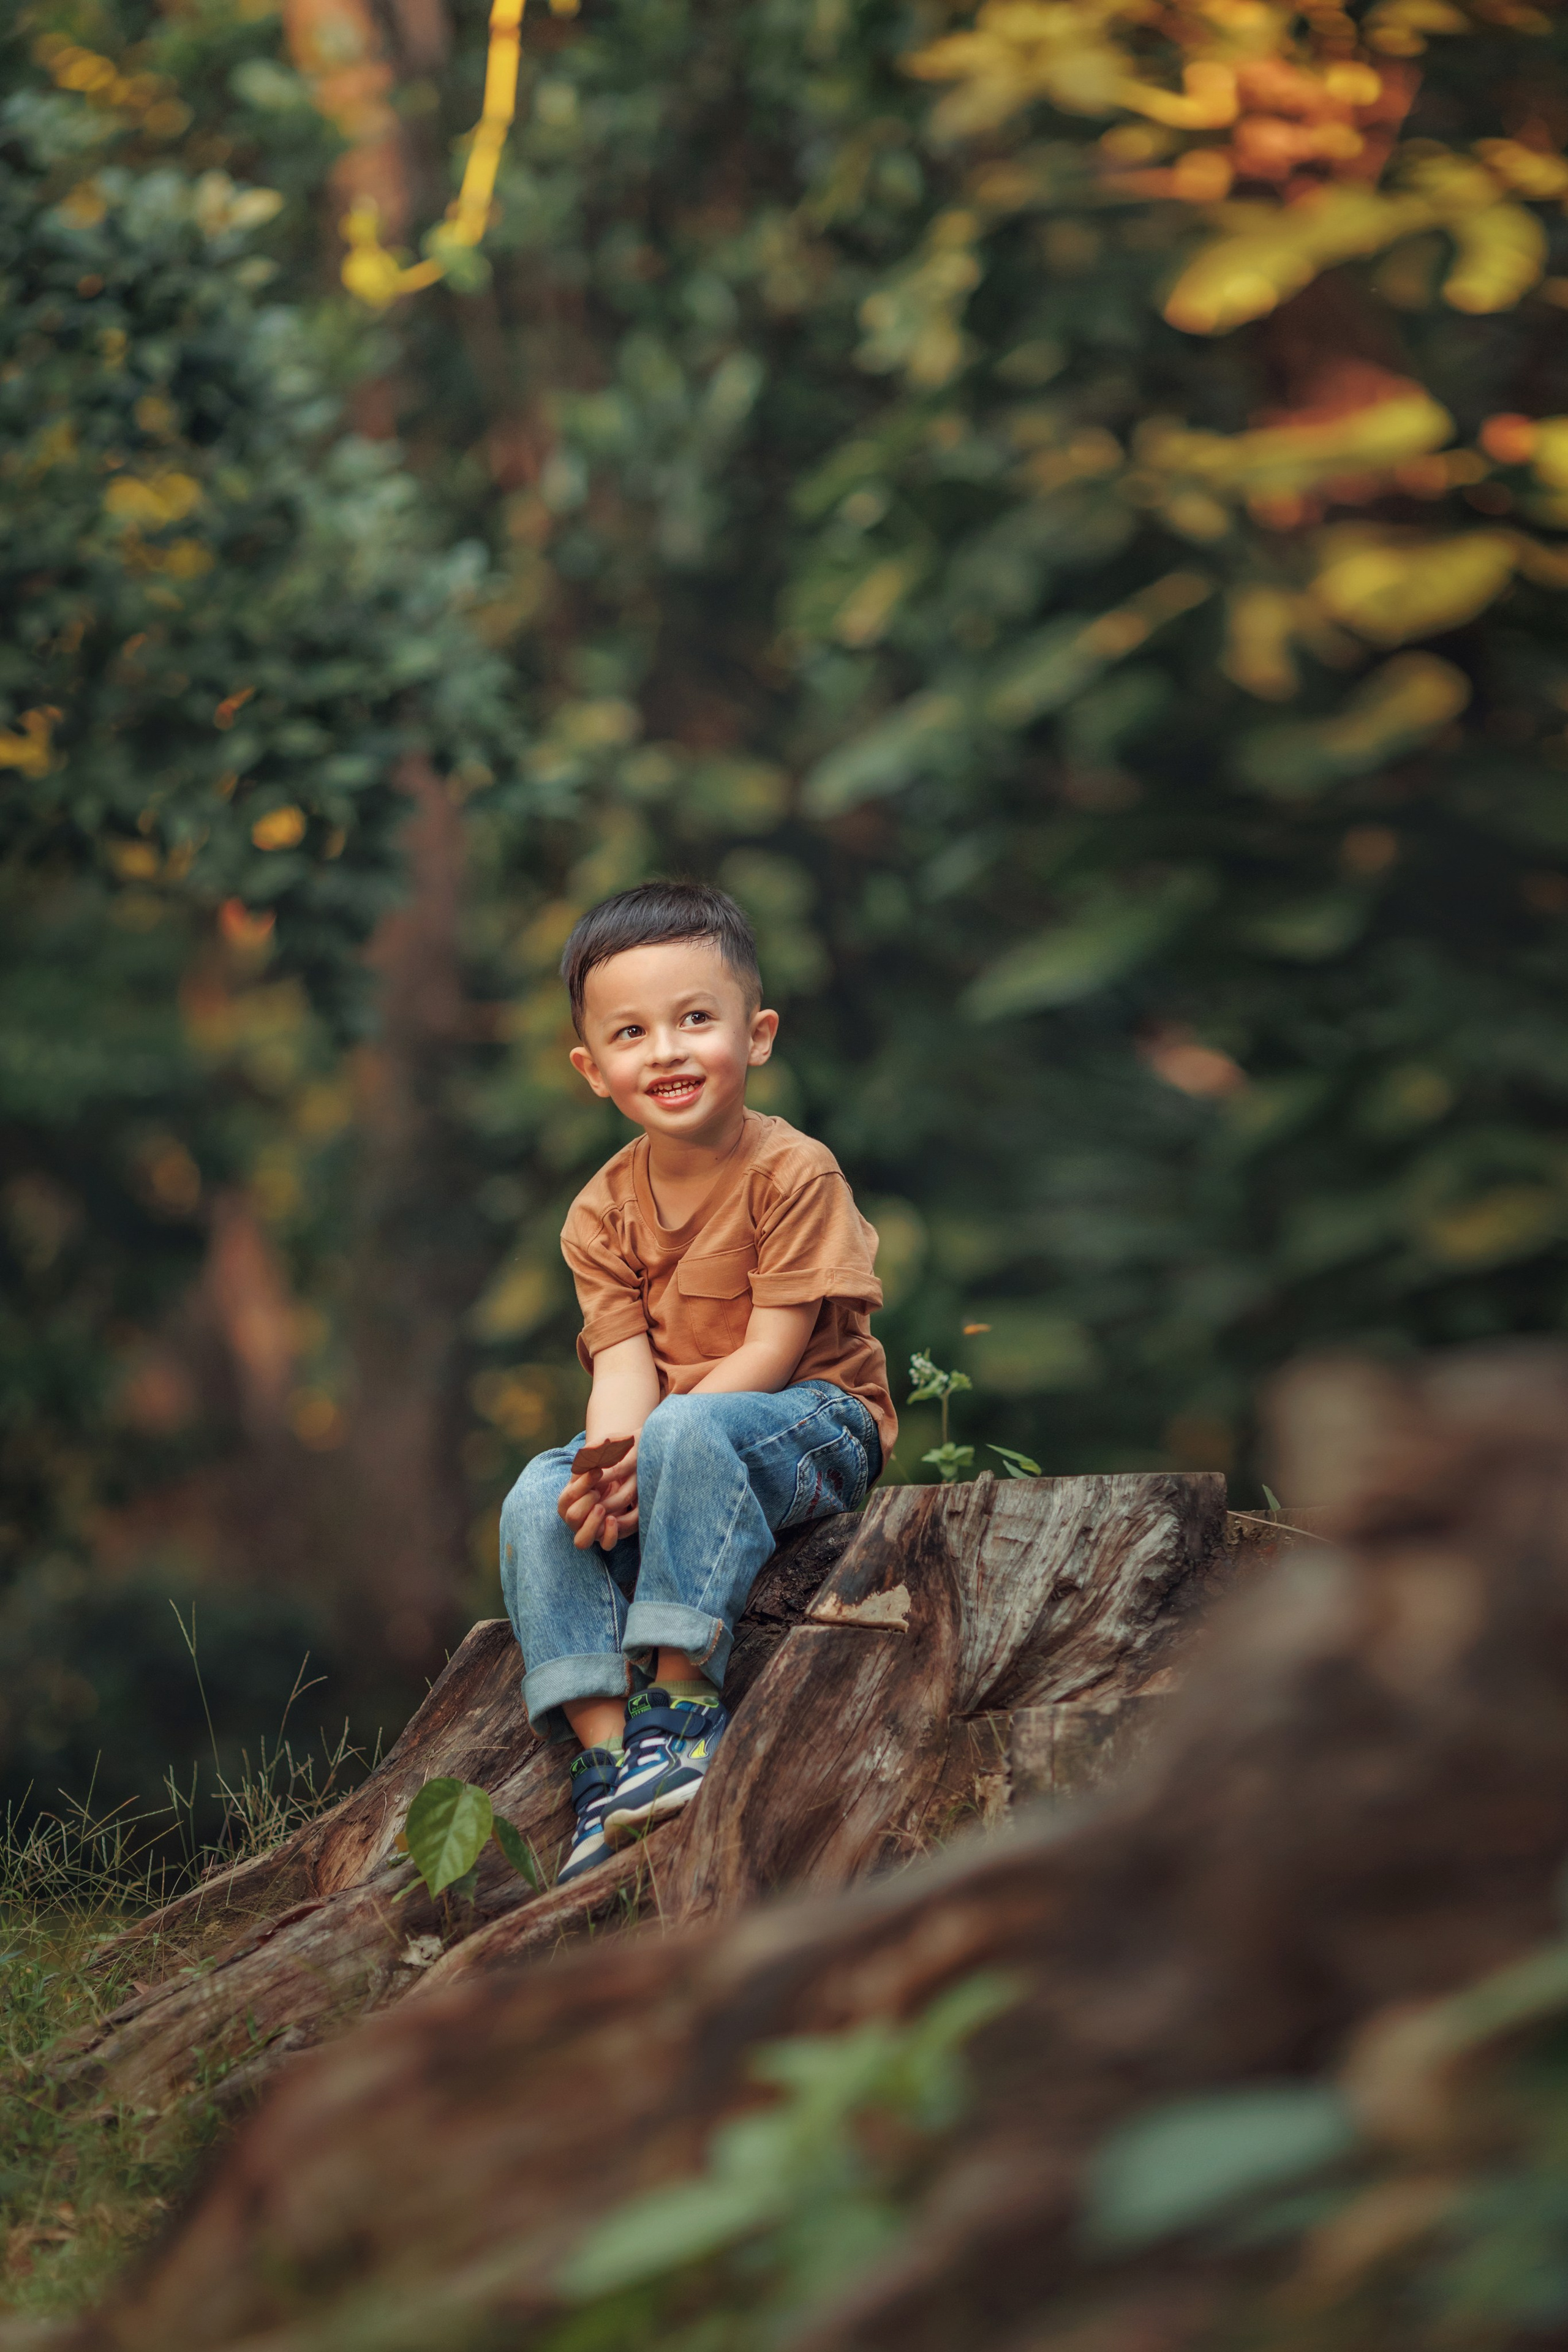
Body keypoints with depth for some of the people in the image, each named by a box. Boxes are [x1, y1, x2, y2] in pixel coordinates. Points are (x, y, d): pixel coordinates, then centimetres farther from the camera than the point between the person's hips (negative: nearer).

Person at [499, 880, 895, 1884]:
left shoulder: (794, 1173, -12)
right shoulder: (603, 1214, 4)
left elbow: (771, 1351, -17)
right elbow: (624, 1364, -6)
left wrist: (649, 1451, -27)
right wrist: (611, 1470, -28)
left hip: (815, 1430, -6)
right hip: (666, 1460, 6)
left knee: (690, 1431, -36)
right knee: (538, 1499, -21)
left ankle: (684, 1697, -31)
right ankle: (604, 1746, -25)